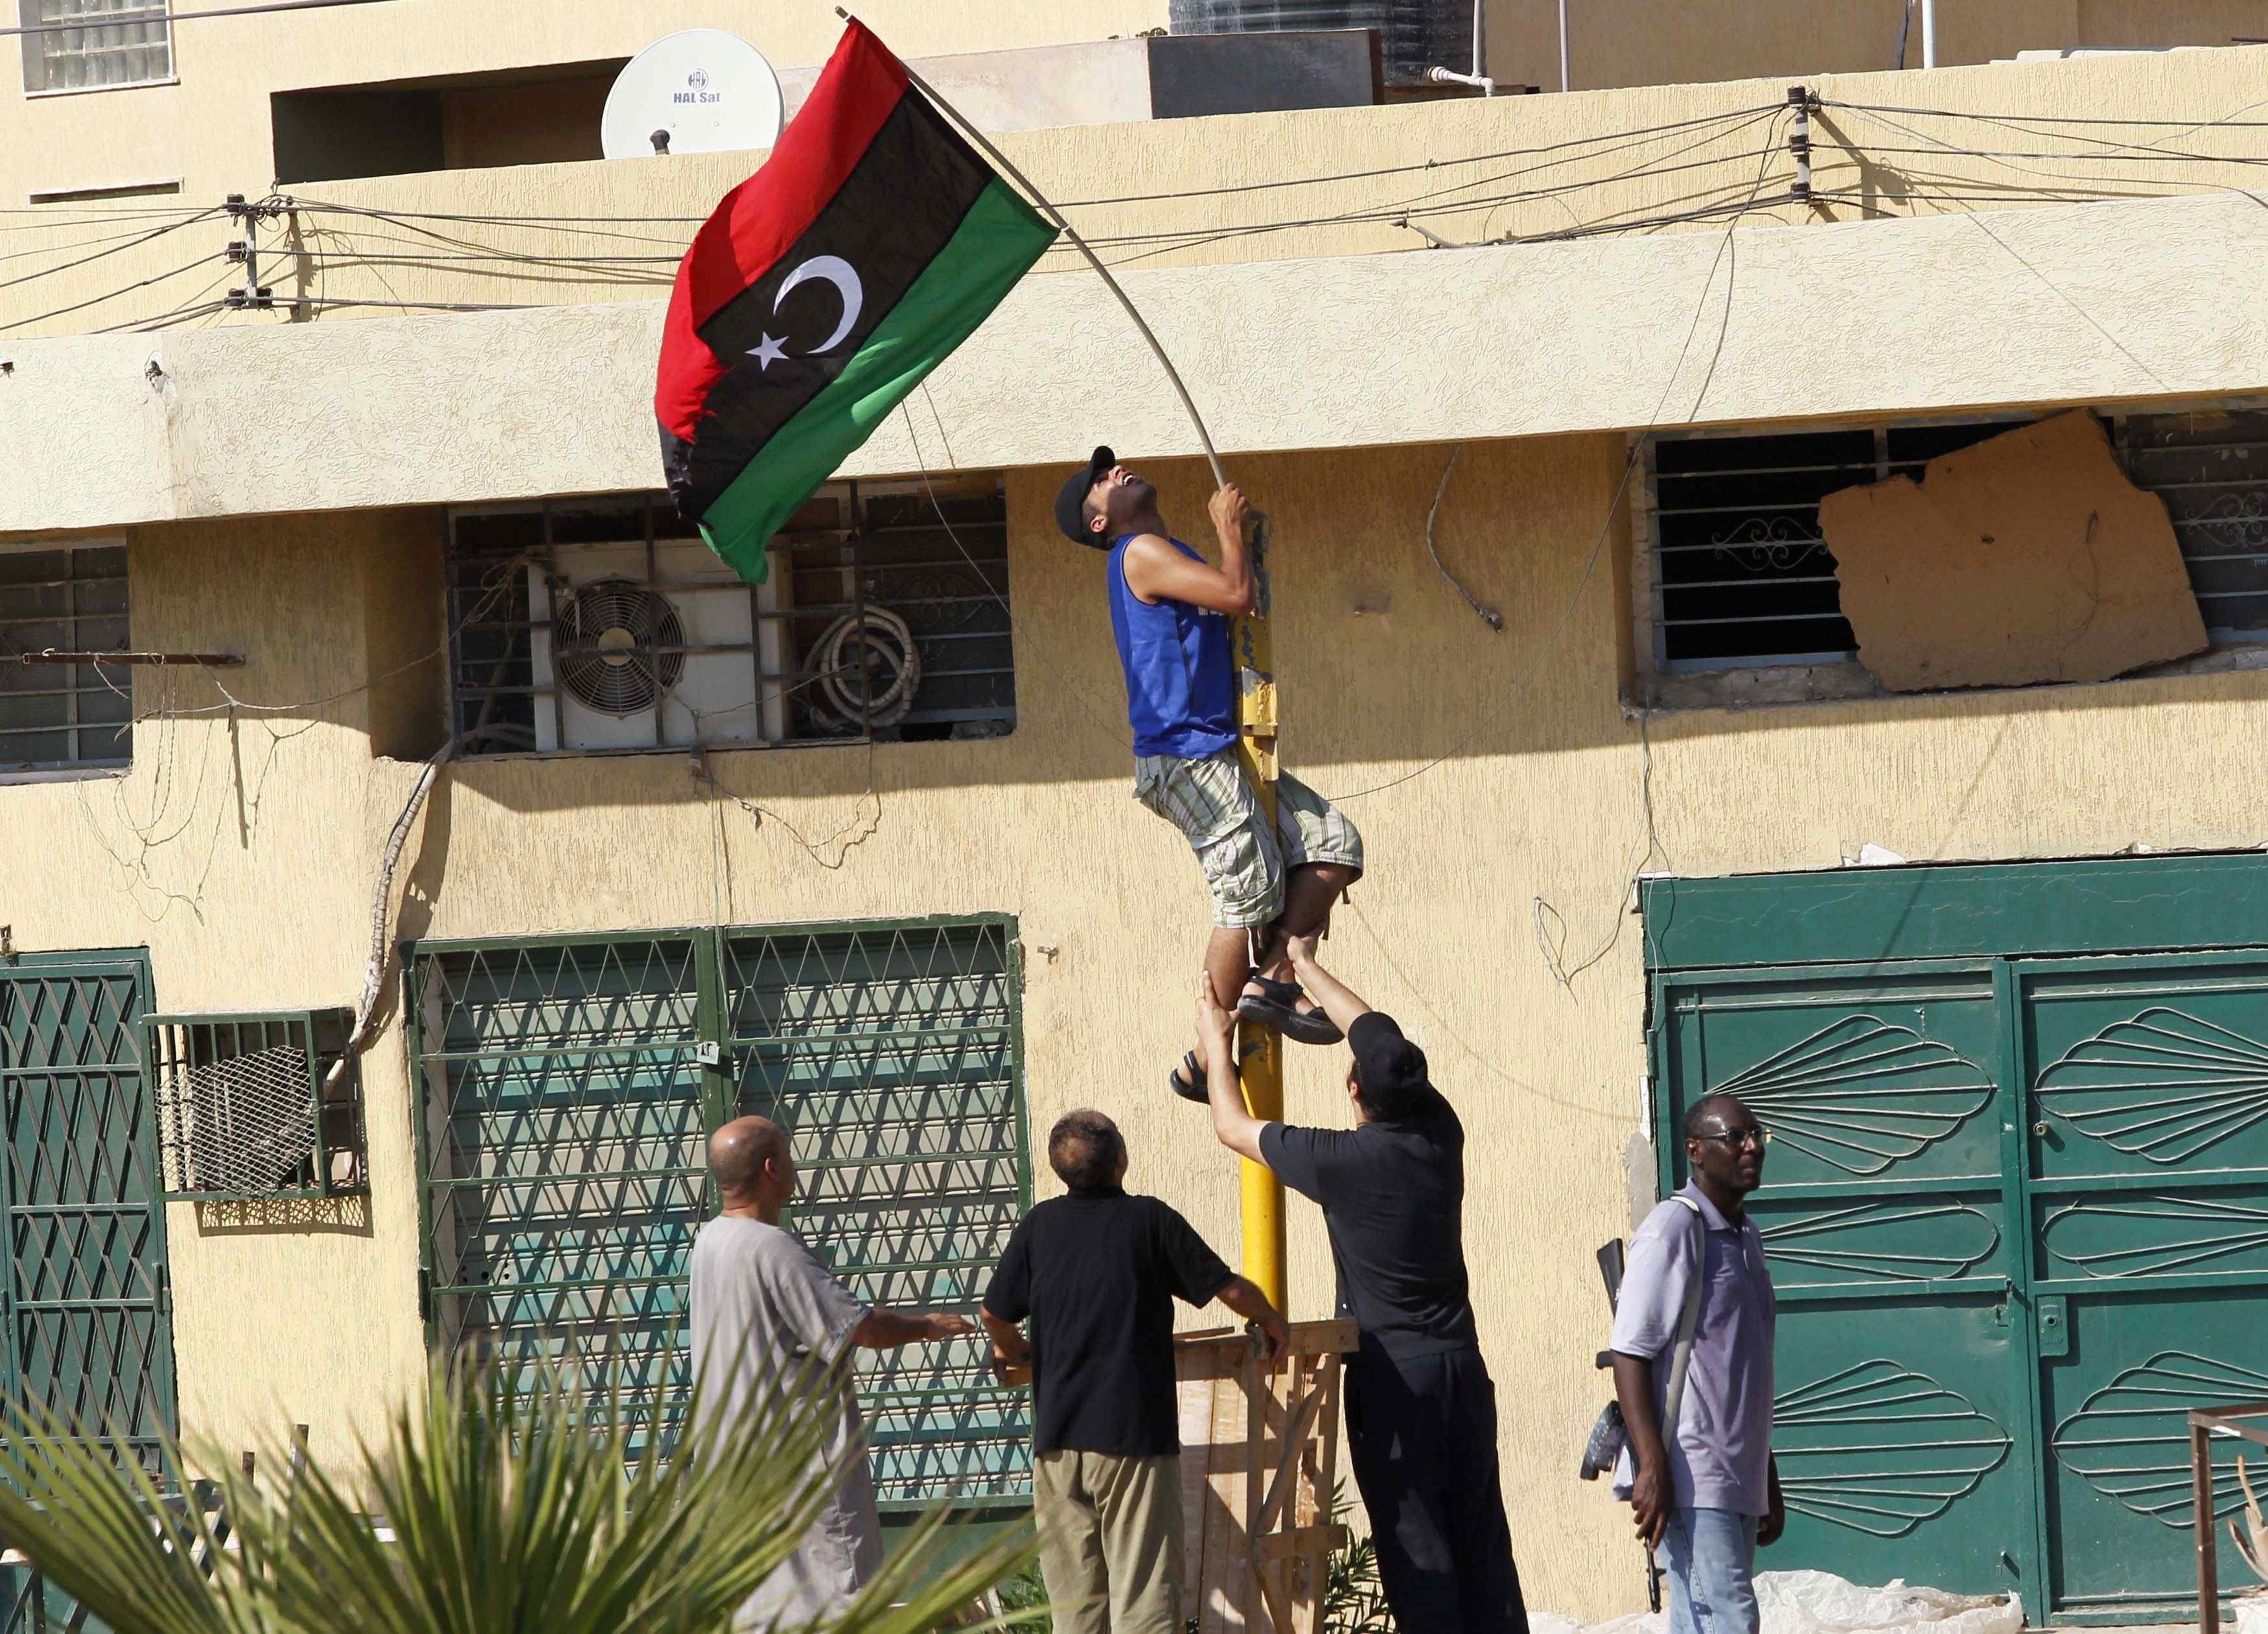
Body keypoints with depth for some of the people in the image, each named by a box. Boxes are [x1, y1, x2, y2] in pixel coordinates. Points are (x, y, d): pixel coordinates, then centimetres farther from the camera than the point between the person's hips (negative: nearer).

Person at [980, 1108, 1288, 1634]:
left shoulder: (1039, 1226, 5)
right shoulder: (1150, 1221, -4)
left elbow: (993, 1314, 13)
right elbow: (1230, 1289, 0)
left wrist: (1012, 1348, 35)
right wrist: (1270, 1321, 21)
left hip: (1058, 1437, 3)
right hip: (1136, 1433, -3)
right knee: (1145, 1591, -5)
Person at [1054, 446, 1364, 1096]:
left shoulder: (1170, 556, 22)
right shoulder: (1141, 553, -9)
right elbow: (1236, 595, -18)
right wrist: (1229, 528, -3)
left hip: (1219, 750, 10)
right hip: (1185, 755, -10)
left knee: (1333, 842, 3)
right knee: (1251, 890, -12)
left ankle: (1271, 979, -3)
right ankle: (1206, 1060, -6)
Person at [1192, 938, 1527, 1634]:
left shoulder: (1340, 1160, -12)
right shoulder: (1440, 1137, 3)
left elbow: (1233, 1126, 4)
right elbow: (1386, 1040, 20)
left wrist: (1216, 1043, 22)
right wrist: (1307, 967, 32)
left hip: (1390, 1374, -5)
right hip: (1461, 1366, 5)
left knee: (1413, 1545, -5)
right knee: (1481, 1538, 8)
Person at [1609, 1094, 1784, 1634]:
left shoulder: (1745, 1238, 20)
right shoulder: (1673, 1229, -9)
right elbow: (1630, 1352, -15)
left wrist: (1769, 1484, 27)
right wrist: (1652, 1465, -22)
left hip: (1736, 1480, 9)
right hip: (1689, 1474, -9)